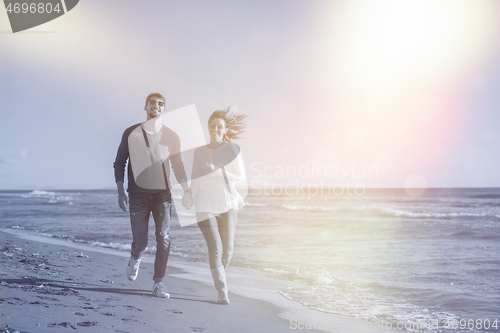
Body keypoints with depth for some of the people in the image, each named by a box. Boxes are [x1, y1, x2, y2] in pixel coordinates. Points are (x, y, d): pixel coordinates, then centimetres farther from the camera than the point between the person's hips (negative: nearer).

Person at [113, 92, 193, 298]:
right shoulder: (131, 134, 5)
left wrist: (186, 191, -1)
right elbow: (119, 163, 9)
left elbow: (178, 166, 13)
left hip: (162, 194, 1)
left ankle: (158, 283, -3)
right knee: (140, 241, -3)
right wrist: (120, 191, -1)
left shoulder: (171, 137, 8)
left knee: (164, 238, -12)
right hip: (138, 195, -1)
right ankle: (135, 260, 34)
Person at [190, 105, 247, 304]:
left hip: (227, 205, 1)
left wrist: (218, 172, -17)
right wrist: (195, 202, 4)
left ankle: (219, 275, 33)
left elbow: (240, 176, -3)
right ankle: (222, 292, -8)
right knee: (215, 249, -13)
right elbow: (195, 179, 10)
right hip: (206, 206, 0)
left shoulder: (232, 149, 1)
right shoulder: (200, 151, 6)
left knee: (227, 250, 2)